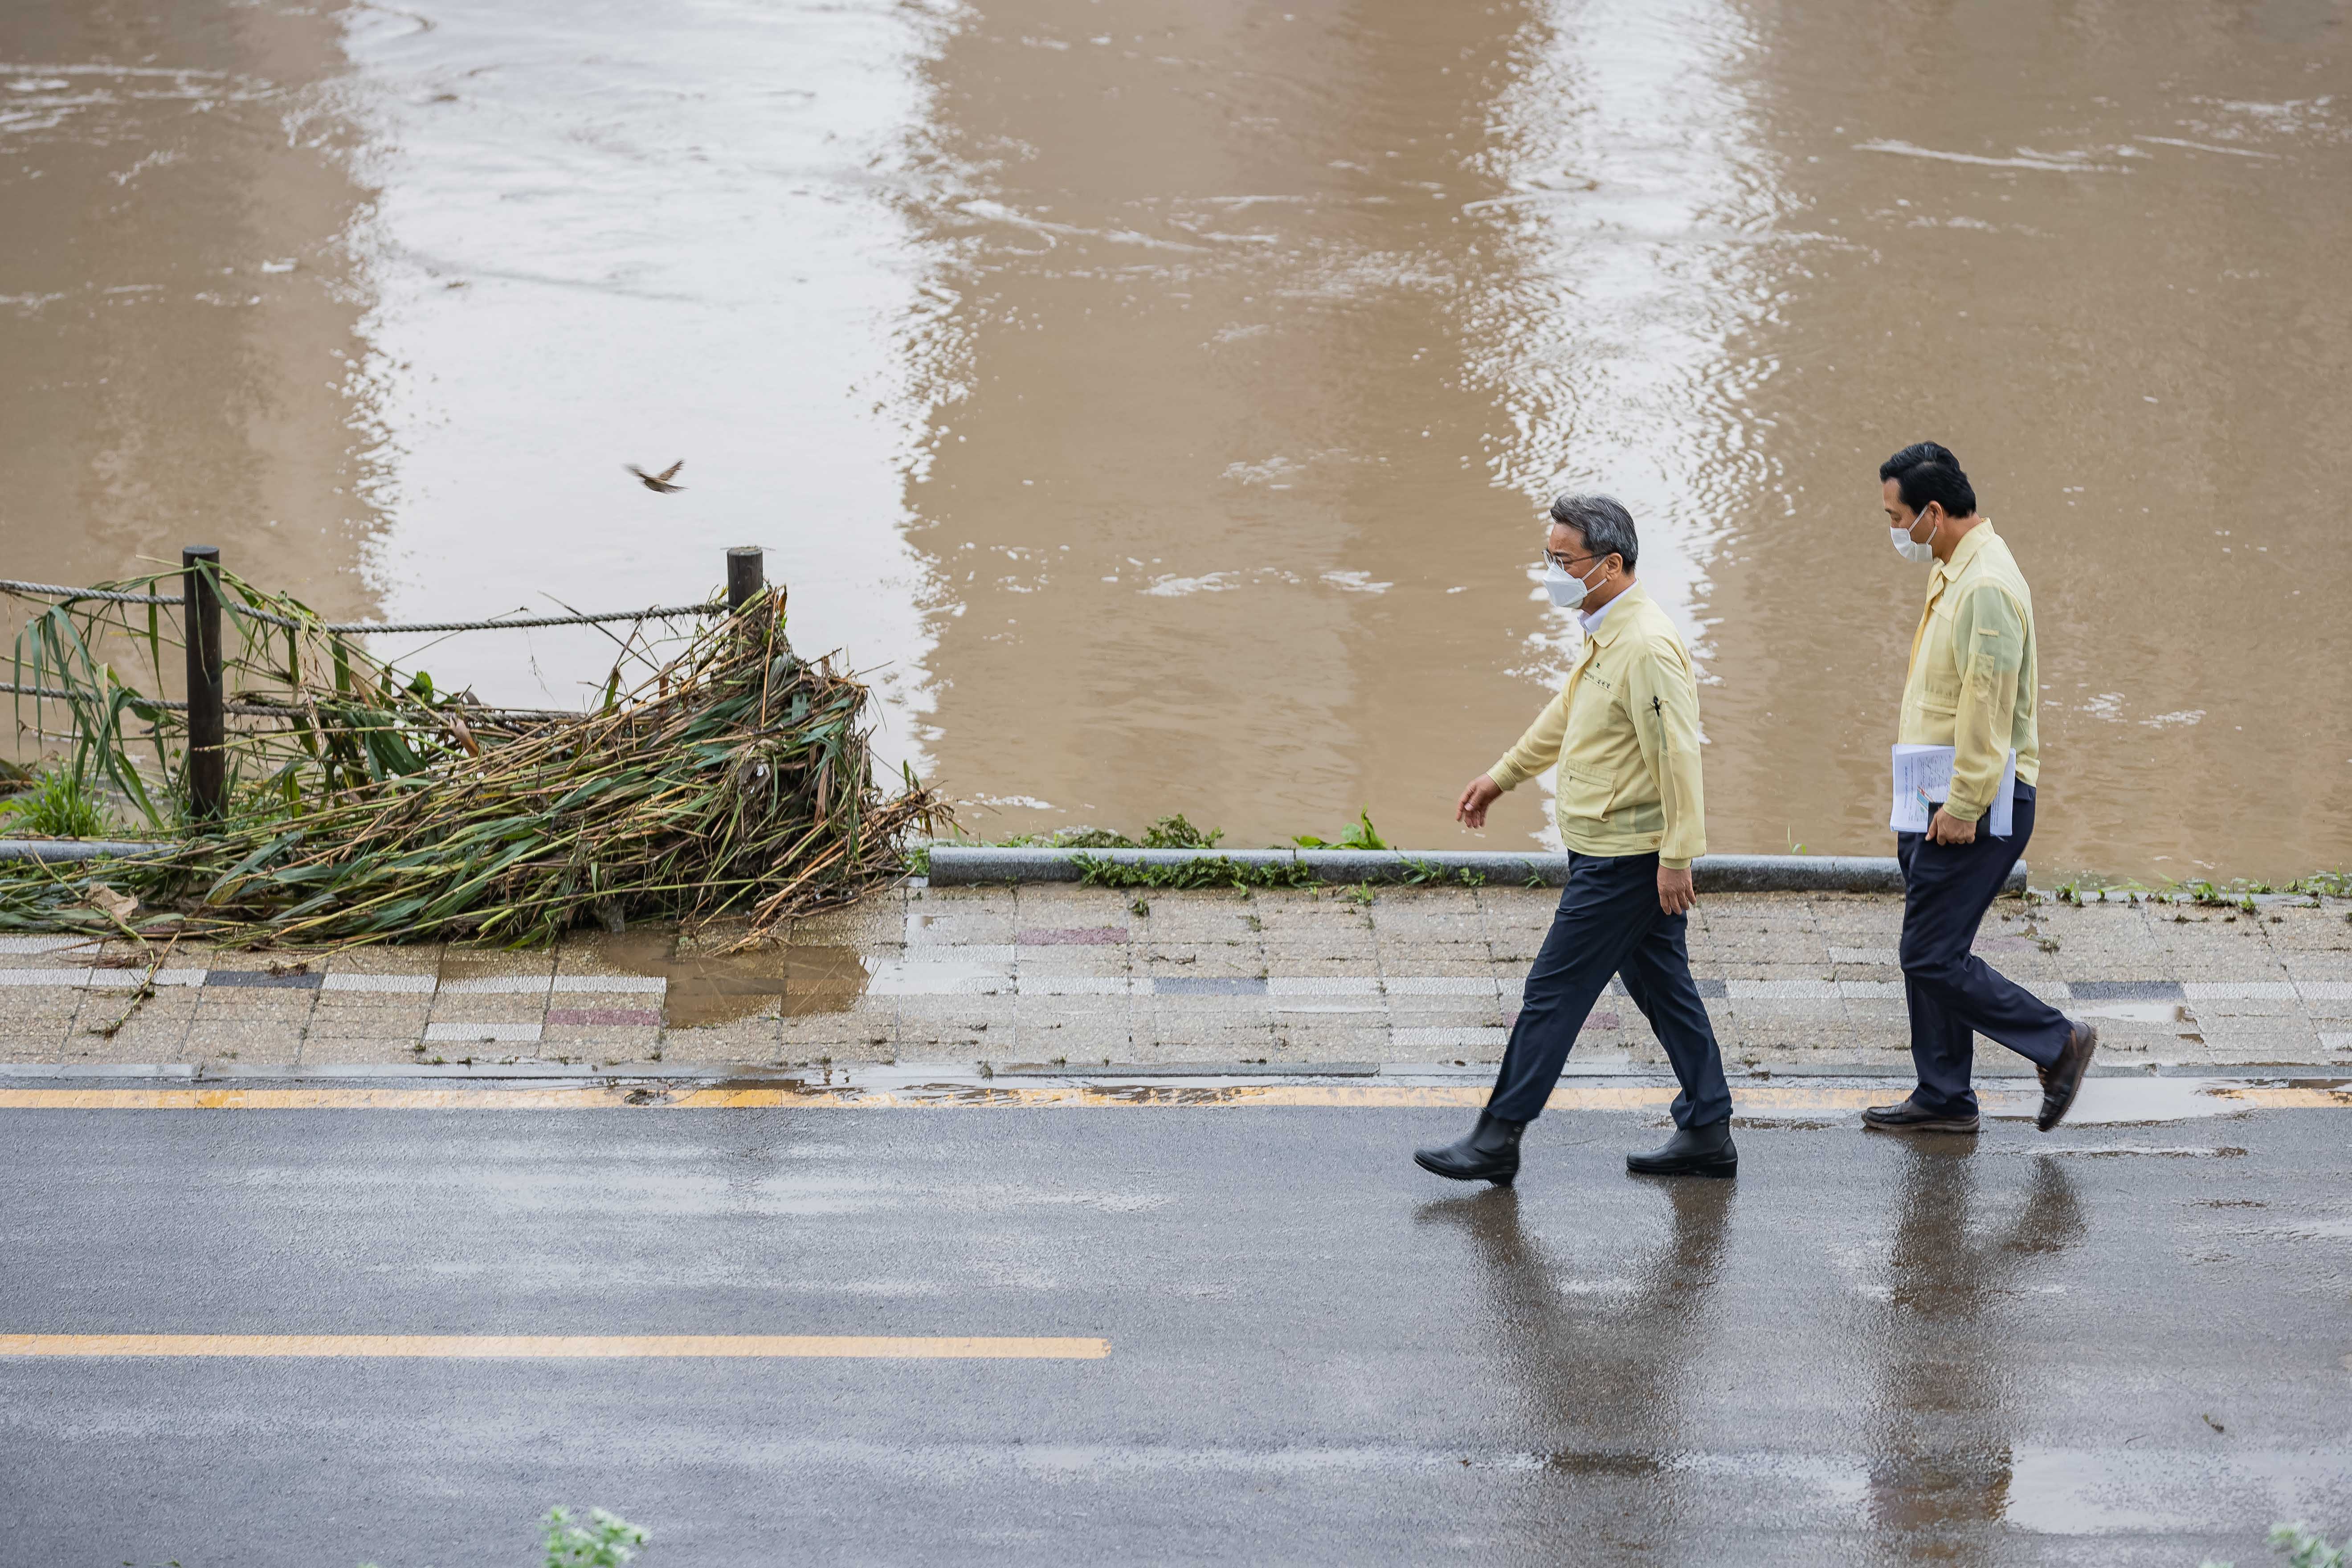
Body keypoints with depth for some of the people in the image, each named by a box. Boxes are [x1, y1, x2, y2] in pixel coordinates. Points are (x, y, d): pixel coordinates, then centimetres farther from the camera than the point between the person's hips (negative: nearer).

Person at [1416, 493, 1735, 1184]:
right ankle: (1707, 1134, 19)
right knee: (1662, 989, 13)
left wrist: (1677, 855, -25)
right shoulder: (1605, 632, 11)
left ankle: (1497, 1140, 2)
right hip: (1617, 849, 10)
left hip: (1625, 859, -10)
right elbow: (1568, 712, 27)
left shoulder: (1647, 645, -22)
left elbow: (1678, 752, -25)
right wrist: (1503, 776, 35)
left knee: (1554, 991, -4)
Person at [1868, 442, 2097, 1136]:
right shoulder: (1952, 573, 14)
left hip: (1974, 807, -10)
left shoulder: (1987, 588, -20)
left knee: (1933, 957, -8)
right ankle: (1944, 1098, 21)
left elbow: (1988, 707, -23)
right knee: (1929, 954, 13)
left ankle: (2059, 1043, 2)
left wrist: (1962, 809, -21)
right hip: (1940, 799, 10)